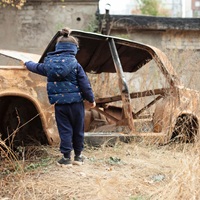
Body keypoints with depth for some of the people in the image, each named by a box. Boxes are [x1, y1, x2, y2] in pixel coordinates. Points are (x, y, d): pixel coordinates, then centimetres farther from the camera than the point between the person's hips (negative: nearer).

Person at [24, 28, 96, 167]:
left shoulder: (49, 62, 1)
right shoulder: (75, 64, -10)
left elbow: (37, 68, 22)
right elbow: (84, 83, -8)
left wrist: (27, 64, 44)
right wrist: (91, 99, 5)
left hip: (59, 103, 2)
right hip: (75, 102, -2)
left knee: (64, 130, 8)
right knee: (78, 130, 13)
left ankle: (66, 158, 7)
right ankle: (78, 156, 22)